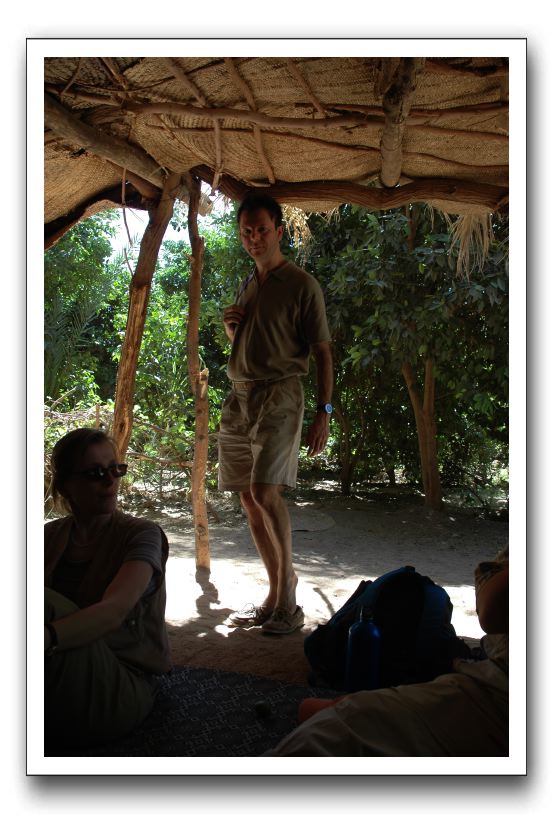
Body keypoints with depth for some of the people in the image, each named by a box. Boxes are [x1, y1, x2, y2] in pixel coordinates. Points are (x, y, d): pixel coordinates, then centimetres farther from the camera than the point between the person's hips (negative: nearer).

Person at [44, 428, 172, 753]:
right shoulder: (50, 537, 8)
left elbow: (113, 611, -27)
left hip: (122, 690, -4)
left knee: (43, 603, -29)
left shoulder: (141, 534, -8)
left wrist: (46, 637, -47)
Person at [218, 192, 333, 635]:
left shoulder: (302, 286, -2)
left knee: (265, 492, -19)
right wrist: (230, 327, 6)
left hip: (278, 396, -7)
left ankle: (287, 580, 0)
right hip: (238, 397, 7)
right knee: (249, 499, 6)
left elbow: (322, 353, -5)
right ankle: (277, 594, 17)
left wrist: (324, 412, -12)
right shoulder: (247, 285, 19)